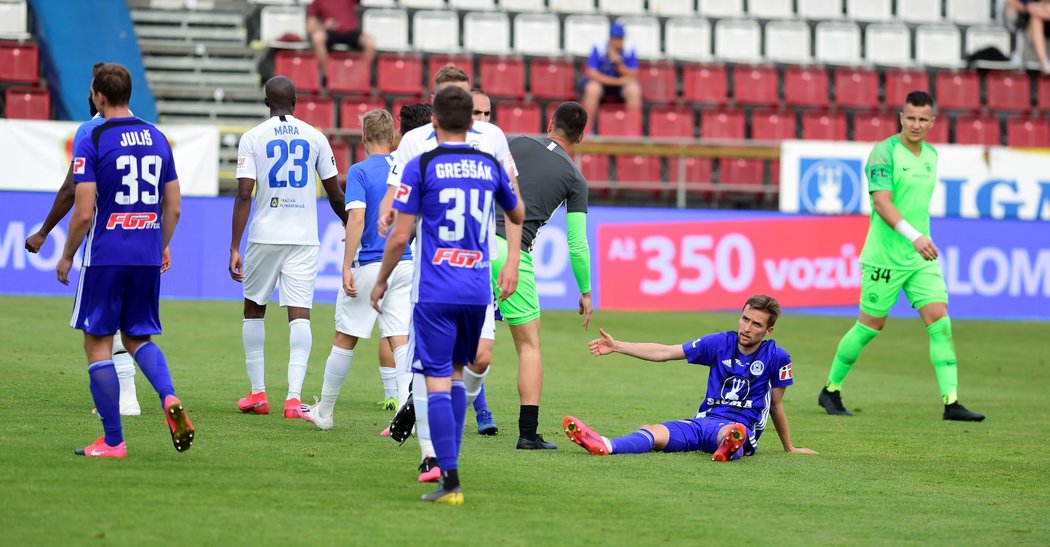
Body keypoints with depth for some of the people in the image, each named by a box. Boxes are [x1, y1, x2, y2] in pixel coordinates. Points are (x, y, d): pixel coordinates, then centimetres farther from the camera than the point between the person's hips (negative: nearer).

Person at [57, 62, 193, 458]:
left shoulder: (91, 143, -10)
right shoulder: (158, 139, 8)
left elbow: (83, 213, -13)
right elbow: (174, 207, 11)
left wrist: (67, 257, 1)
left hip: (105, 257, -5)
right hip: (148, 258, 5)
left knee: (97, 343, 4)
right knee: (138, 337, 18)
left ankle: (113, 441, 4)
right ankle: (169, 398, -10)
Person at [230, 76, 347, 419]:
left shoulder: (253, 137, -2)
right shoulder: (315, 137, 4)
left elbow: (244, 194, -9)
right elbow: (335, 194, 10)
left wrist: (235, 248, -9)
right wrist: (349, 227, 29)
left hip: (265, 236, -1)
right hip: (304, 237, 1)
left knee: (254, 308, 17)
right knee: (299, 314, -4)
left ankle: (258, 394, 18)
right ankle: (294, 397, -18)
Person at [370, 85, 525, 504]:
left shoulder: (421, 167, -7)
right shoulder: (491, 166, 6)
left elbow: (400, 236, -7)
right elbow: (518, 216, 24)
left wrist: (381, 281, 8)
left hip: (434, 292, -4)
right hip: (478, 290, 4)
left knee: (437, 381, -5)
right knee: (455, 372, 21)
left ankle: (450, 481, -13)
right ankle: (449, 462, 21)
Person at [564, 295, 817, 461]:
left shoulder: (776, 357, 1)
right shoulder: (720, 343, 8)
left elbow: (776, 405, 15)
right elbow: (664, 353, 10)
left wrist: (790, 448, 24)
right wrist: (617, 346, 4)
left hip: (741, 426, -3)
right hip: (704, 421, 3)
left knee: (733, 432, -43)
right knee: (650, 433, -27)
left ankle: (729, 448, -80)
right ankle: (604, 445, -55)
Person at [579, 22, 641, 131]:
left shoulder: (629, 52, -10)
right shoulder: (598, 50, -17)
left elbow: (633, 77, -15)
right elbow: (592, 74, -23)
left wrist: (618, 62, -30)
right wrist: (618, 81, -26)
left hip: (621, 86, 2)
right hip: (600, 83, -2)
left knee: (634, 88, -28)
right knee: (592, 88, -36)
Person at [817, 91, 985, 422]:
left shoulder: (931, 155, 11)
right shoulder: (884, 152, -12)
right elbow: (882, 203, -22)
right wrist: (914, 236, -32)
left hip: (922, 257, 6)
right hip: (885, 257, -6)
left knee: (940, 321, -7)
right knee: (870, 326, 3)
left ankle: (951, 402, -10)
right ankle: (831, 391, 21)